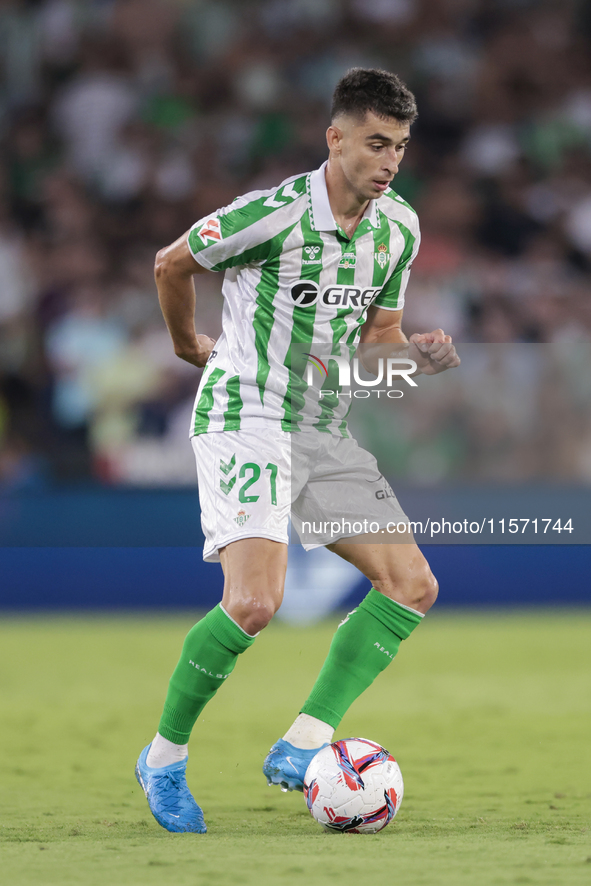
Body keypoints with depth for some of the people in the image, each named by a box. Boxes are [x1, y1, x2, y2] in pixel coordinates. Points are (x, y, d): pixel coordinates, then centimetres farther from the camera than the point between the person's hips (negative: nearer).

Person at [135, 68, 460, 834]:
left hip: (325, 428, 8)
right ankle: (164, 759, -2)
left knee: (412, 587, -3)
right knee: (255, 603, -23)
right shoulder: (273, 214, -18)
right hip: (245, 419, -8)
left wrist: (416, 354, -7)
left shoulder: (399, 229, 4)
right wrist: (187, 345, 14)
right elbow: (172, 263, -2)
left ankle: (300, 748, -3)